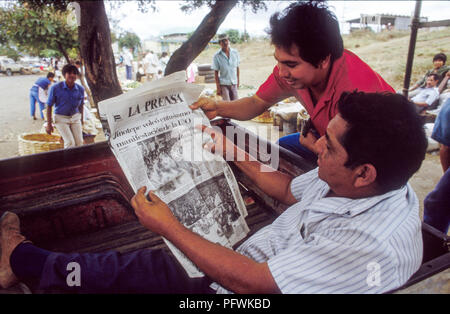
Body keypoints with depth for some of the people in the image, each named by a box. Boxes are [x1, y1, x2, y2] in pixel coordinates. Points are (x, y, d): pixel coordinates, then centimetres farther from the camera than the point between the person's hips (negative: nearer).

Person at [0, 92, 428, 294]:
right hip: (245, 265, 6)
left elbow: (249, 280, -30)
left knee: (132, 270, -2)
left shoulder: (373, 244, -33)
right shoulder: (342, 177, -8)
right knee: (133, 264, 3)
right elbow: (289, 189, 11)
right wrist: (232, 153, 13)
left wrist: (169, 228, -20)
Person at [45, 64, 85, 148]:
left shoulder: (80, 89, -6)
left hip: (75, 117, 3)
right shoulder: (55, 88, -15)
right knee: (70, 143, -16)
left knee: (79, 143, -5)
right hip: (61, 118, -3)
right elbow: (49, 106, -7)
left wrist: (81, 120, 16)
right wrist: (49, 124, -7)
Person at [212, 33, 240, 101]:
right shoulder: (217, 56, -8)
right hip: (224, 84, -3)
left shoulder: (235, 52, 2)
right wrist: (218, 87, -9)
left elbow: (237, 67, 10)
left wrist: (238, 80, 12)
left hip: (234, 83, 4)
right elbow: (216, 72, -6)